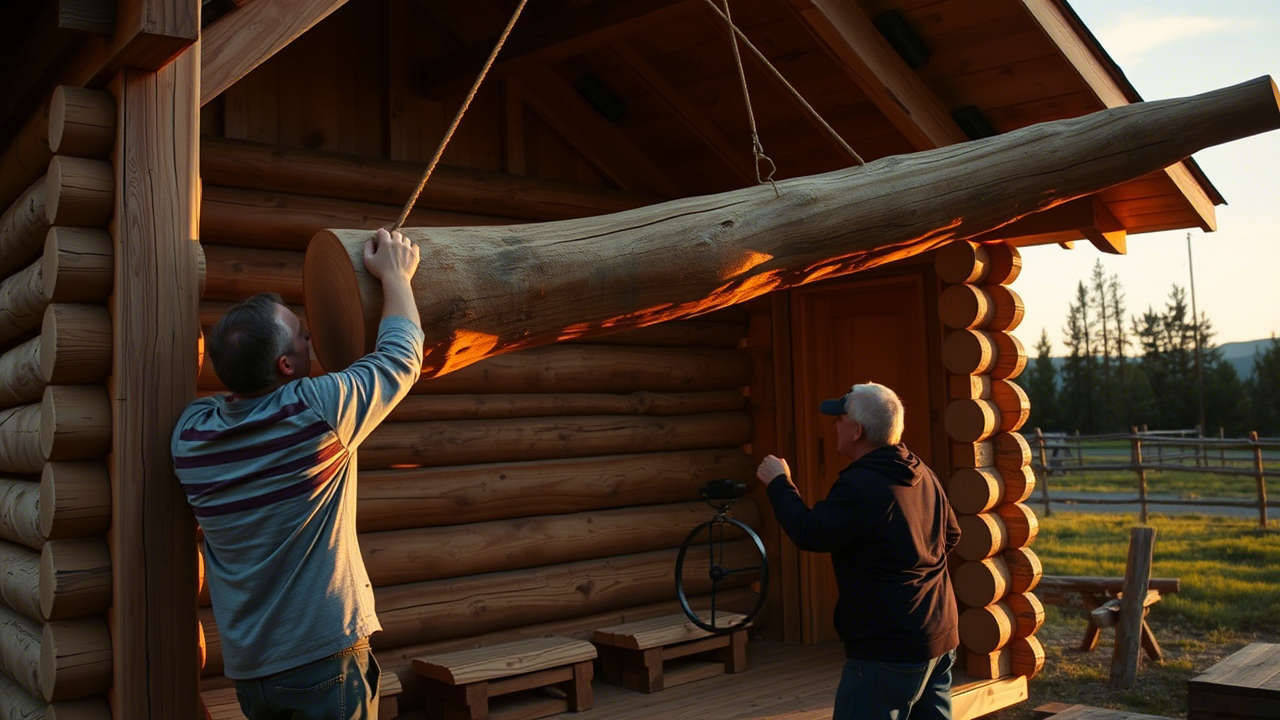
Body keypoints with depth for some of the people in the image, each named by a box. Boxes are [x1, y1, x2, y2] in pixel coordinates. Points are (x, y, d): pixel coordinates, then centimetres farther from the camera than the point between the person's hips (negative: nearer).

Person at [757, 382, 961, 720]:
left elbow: (810, 534, -21)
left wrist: (779, 483, -9)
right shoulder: (924, 475, 9)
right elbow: (951, 534, 21)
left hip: (890, 649, -9)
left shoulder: (861, 485, -20)